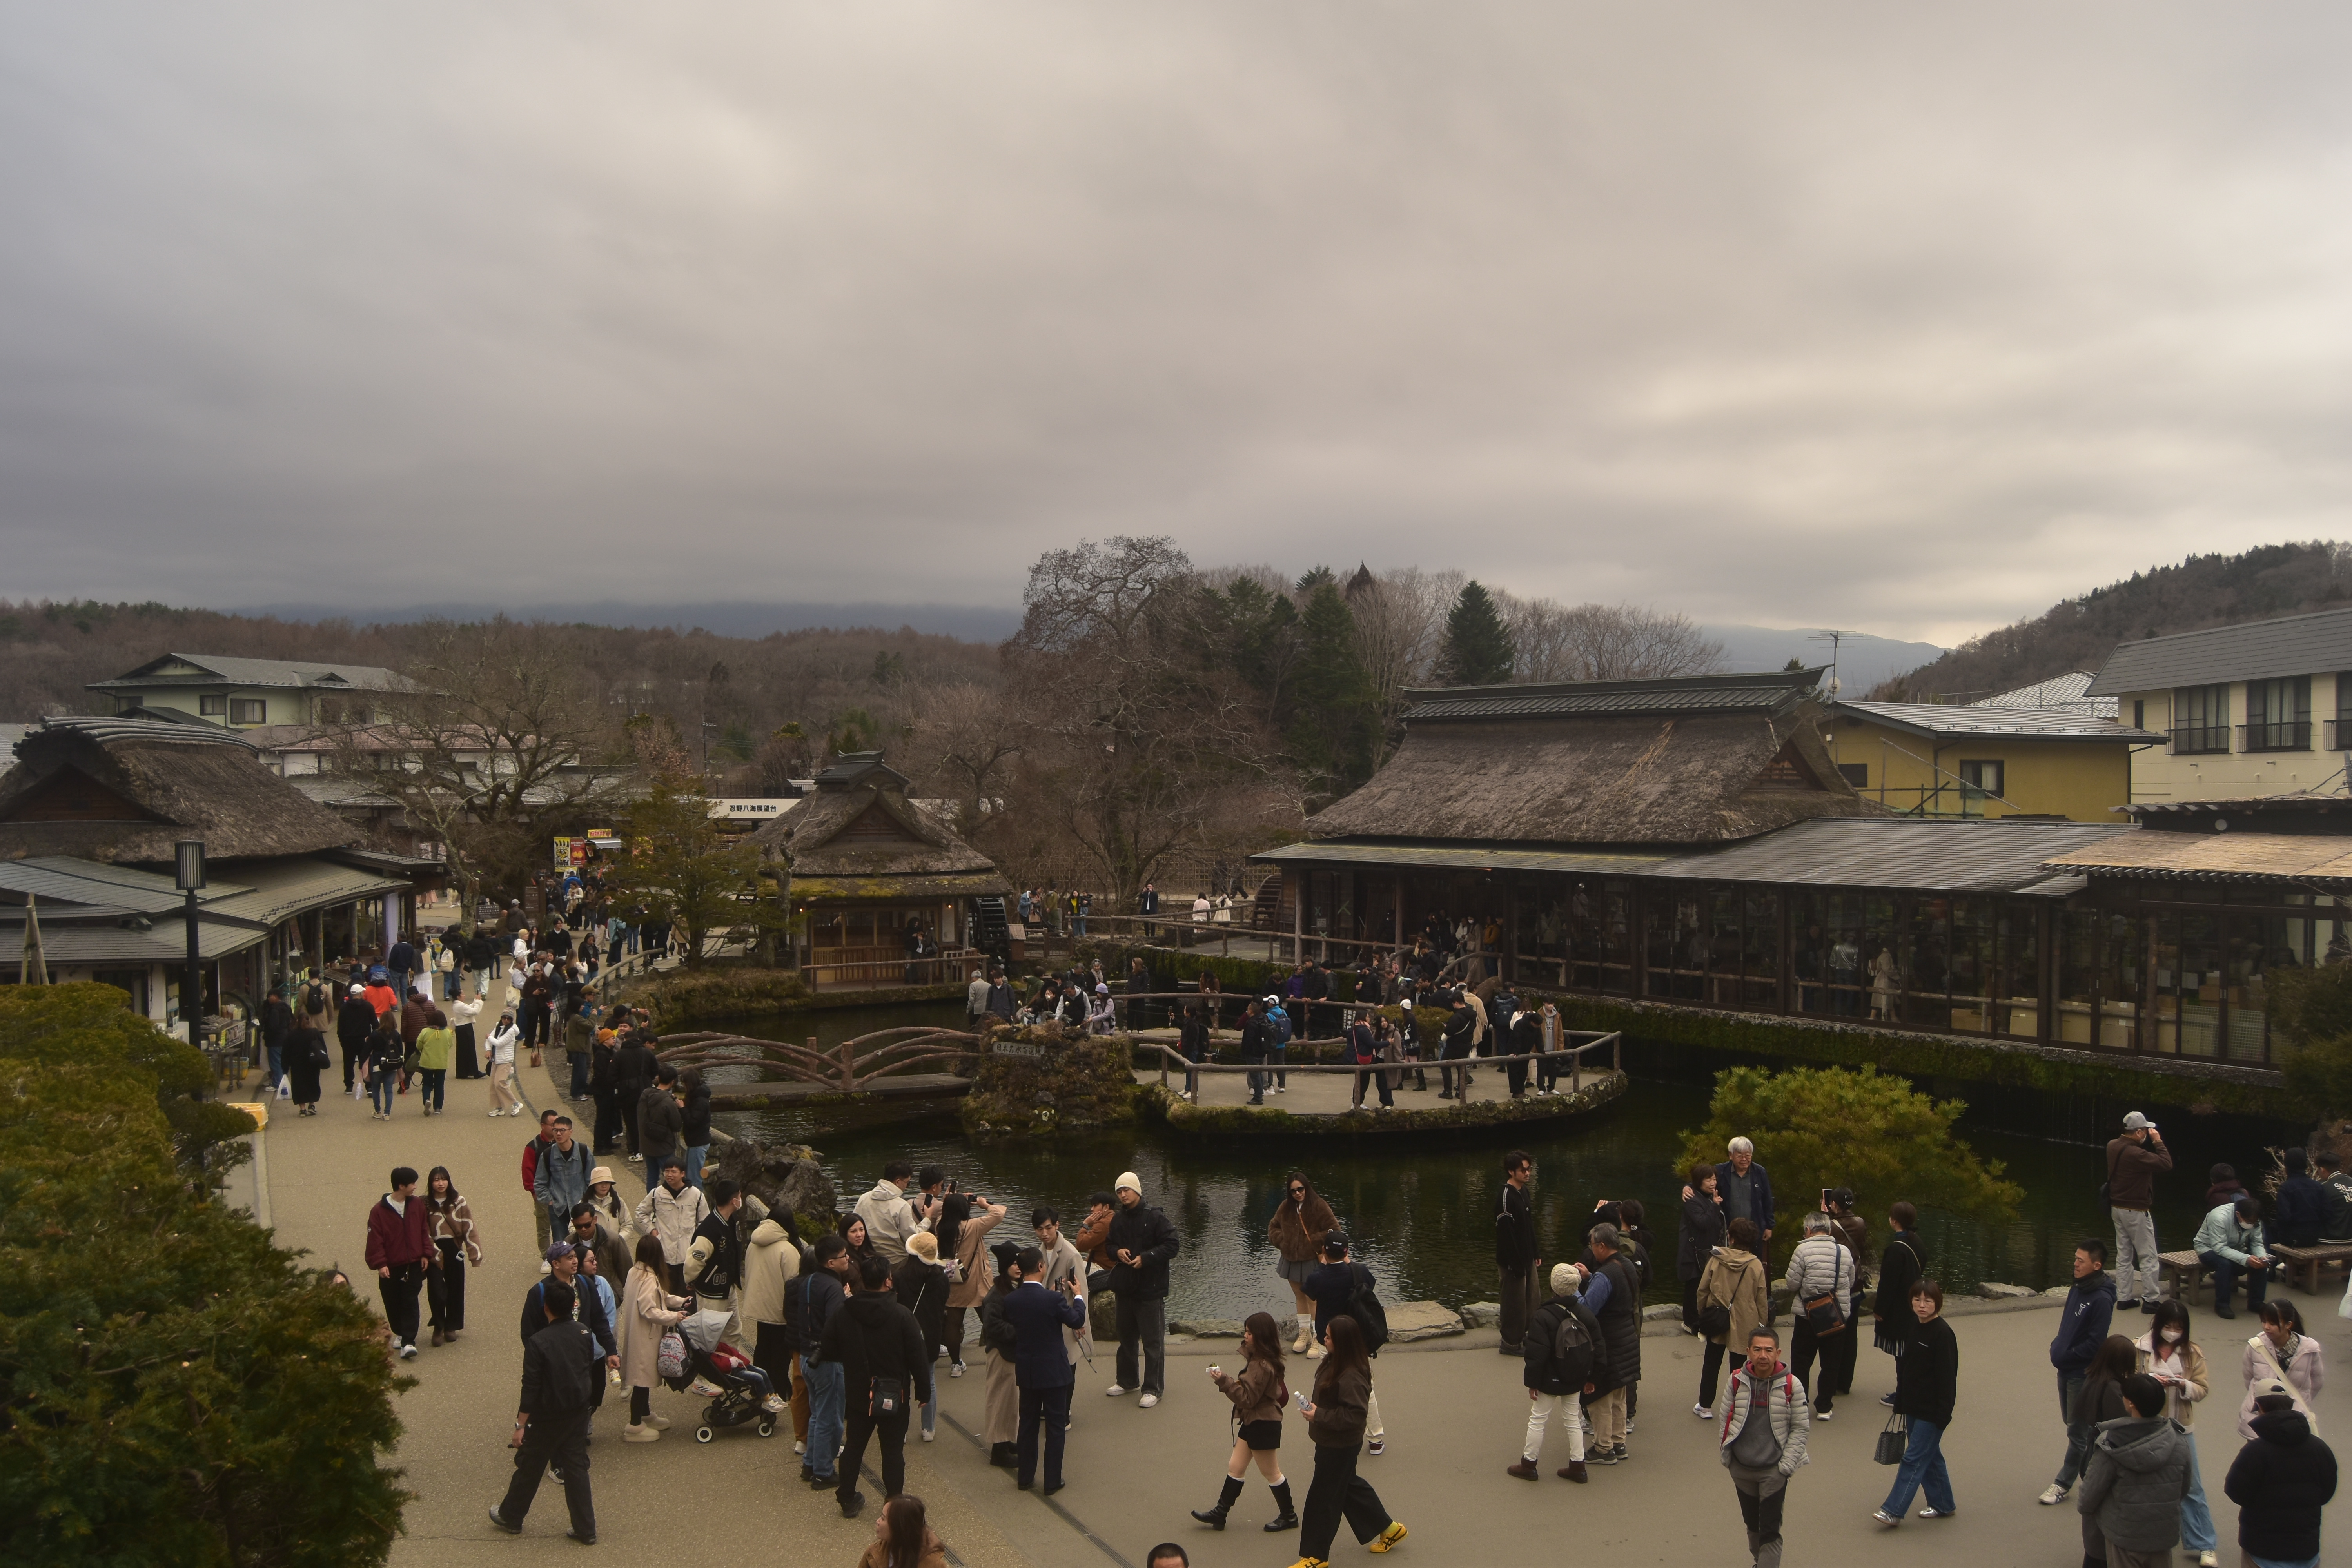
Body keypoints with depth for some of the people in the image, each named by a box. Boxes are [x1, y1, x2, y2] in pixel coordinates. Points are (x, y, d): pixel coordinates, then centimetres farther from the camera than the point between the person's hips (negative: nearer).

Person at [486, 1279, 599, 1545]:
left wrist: (521, 1425, -12)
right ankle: (585, 1529, 15)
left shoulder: (538, 1343, -22)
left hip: (547, 1418, -5)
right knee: (576, 1467, 12)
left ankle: (511, 1516, 37)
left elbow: (531, 1387, -19)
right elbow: (591, 1371, 8)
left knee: (530, 1466, 16)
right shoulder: (584, 1333, -5)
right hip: (578, 1413, 5)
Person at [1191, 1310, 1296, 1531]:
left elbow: (1248, 1398, -25)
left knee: (1271, 1472, 6)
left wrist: (1224, 1381, -26)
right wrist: (1227, 1381, 3)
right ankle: (1219, 1513, 19)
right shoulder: (1259, 1359, 5)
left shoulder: (1262, 1366, -26)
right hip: (1253, 1422, 10)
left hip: (1263, 1425, -10)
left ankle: (1288, 1516, 21)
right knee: (1235, 1467, 13)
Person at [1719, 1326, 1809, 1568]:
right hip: (1741, 1469, 3)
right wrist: (1726, 1457, 2)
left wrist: (1786, 1465, -9)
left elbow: (1800, 1428, -4)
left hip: (1774, 1471, -3)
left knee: (1770, 1531, -2)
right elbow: (1725, 1419, 5)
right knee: (1752, 1524, 20)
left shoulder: (1791, 1385, -11)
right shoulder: (1737, 1381, -5)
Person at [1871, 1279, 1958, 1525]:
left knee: (1914, 1458, -6)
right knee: (1929, 1456, 17)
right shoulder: (1916, 1330, 9)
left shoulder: (1942, 1333, -16)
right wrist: (1901, 1403, 16)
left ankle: (1893, 1511, -5)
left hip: (1932, 1412, -8)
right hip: (1914, 1407, 8)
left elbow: (1947, 1376, -17)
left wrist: (1943, 1413, -17)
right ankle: (1943, 1505, 30)